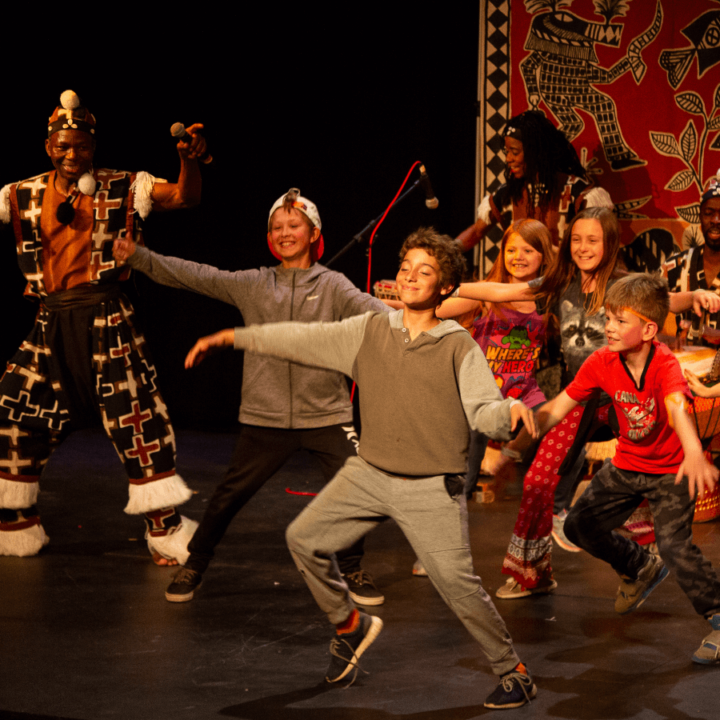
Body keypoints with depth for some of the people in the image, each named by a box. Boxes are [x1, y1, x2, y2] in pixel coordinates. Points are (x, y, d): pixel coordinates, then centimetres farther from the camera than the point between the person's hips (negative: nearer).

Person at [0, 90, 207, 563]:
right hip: (51, 325, 4)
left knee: (136, 417, -5)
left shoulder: (123, 190, -3)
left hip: (106, 320, -4)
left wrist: (190, 162, -32)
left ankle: (167, 532, 5)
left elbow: (185, 197, -12)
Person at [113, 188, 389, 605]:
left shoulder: (331, 285, 3)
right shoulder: (253, 285, 8)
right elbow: (194, 276, 6)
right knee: (228, 497, 4)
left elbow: (364, 307, -15)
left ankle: (352, 572, 17)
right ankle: (194, 568, 25)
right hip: (265, 418, 1)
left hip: (326, 417, -1)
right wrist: (139, 257, -1)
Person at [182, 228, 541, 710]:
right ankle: (351, 626, 25)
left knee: (456, 581, -14)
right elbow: (304, 340, 7)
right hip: (370, 473, 5)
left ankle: (514, 673, 3)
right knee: (305, 539, 3)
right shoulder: (370, 332, 5)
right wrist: (230, 338, 6)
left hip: (431, 487, -5)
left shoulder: (459, 348, -6)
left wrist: (511, 409, -37)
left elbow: (484, 412, -13)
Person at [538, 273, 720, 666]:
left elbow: (677, 409, -51)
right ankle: (641, 569, 35)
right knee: (580, 526, 9)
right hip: (626, 464, 6)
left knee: (674, 543, -20)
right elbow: (559, 407, -10)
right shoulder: (602, 363, -15)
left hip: (670, 470, -6)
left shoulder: (664, 364, -31)